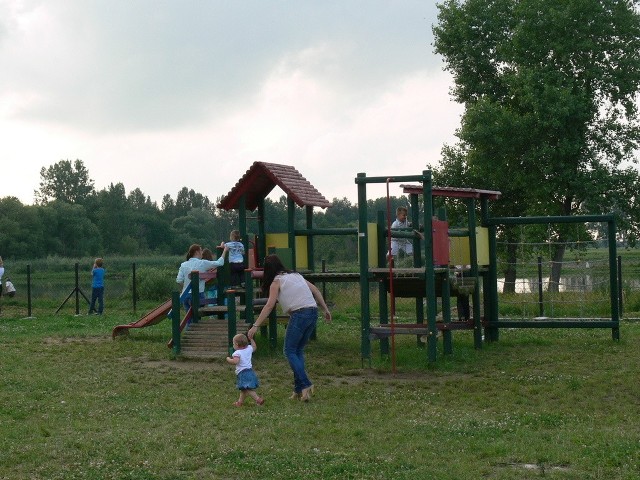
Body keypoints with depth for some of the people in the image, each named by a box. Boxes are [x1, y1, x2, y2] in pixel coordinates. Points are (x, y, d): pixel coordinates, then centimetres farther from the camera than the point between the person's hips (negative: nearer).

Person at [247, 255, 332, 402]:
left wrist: (255, 326, -7)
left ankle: (305, 385, -12)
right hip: (313, 312, 7)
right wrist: (325, 309, 23)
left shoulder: (276, 281, 2)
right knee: (299, 351, 15)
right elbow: (315, 290, 20)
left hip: (299, 314, -7)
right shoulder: (296, 275, 22)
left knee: (290, 351, 3)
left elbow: (269, 306, -7)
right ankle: (299, 390, 10)